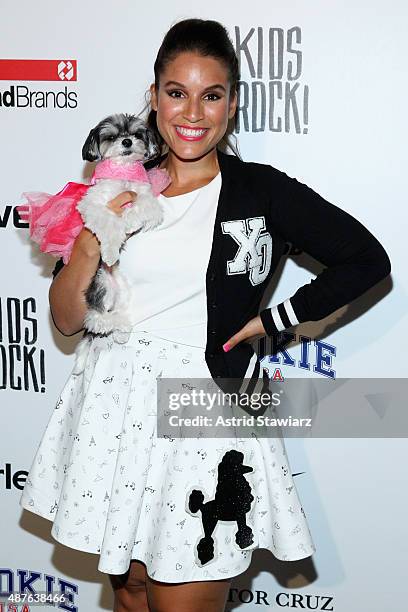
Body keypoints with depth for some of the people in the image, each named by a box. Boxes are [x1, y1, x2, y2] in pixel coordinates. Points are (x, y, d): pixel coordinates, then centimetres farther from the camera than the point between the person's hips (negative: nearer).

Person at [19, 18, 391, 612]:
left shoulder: (262, 190, -4)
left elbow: (368, 260, -1)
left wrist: (272, 320, -3)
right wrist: (93, 240, -12)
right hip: (115, 410, 4)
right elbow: (67, 319, 6)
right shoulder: (122, 189, 6)